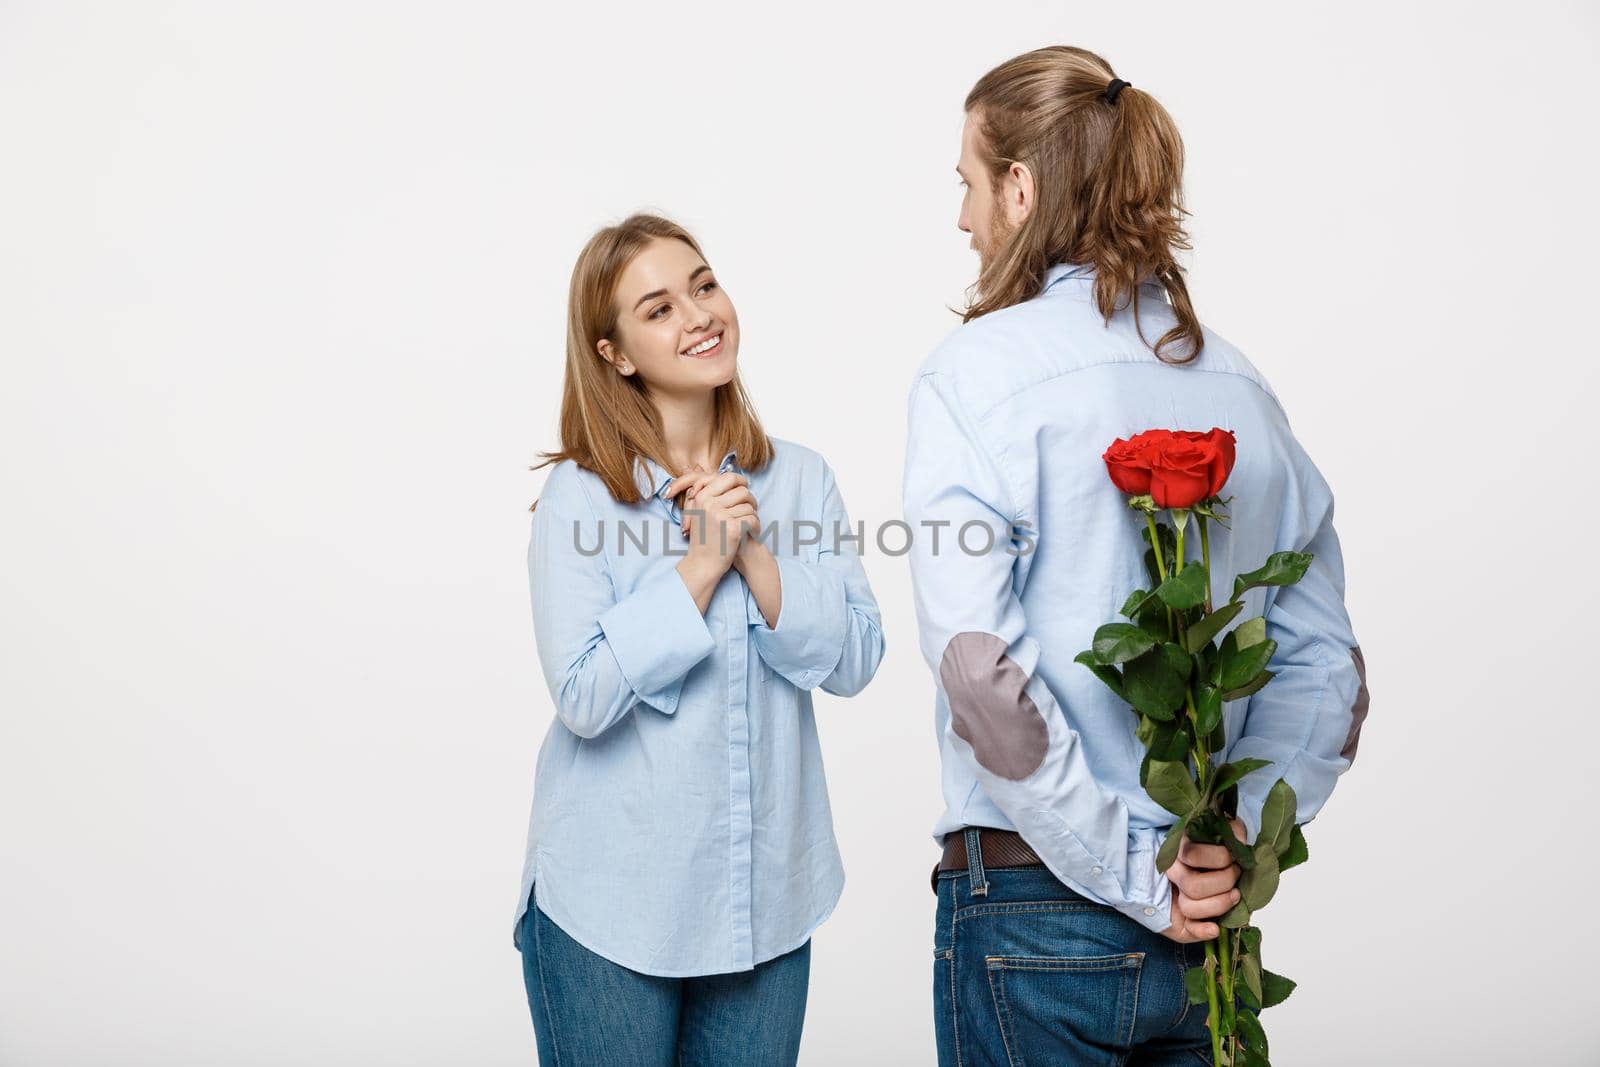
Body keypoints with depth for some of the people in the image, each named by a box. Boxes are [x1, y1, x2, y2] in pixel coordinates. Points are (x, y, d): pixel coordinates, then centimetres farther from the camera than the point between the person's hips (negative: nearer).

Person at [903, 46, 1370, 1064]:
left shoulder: (974, 375, -11)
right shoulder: (1242, 385, 5)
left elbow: (979, 672, -20)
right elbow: (1325, 664, 5)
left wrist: (1133, 875, -14)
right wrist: (1234, 842, -1)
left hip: (1032, 915, -5)